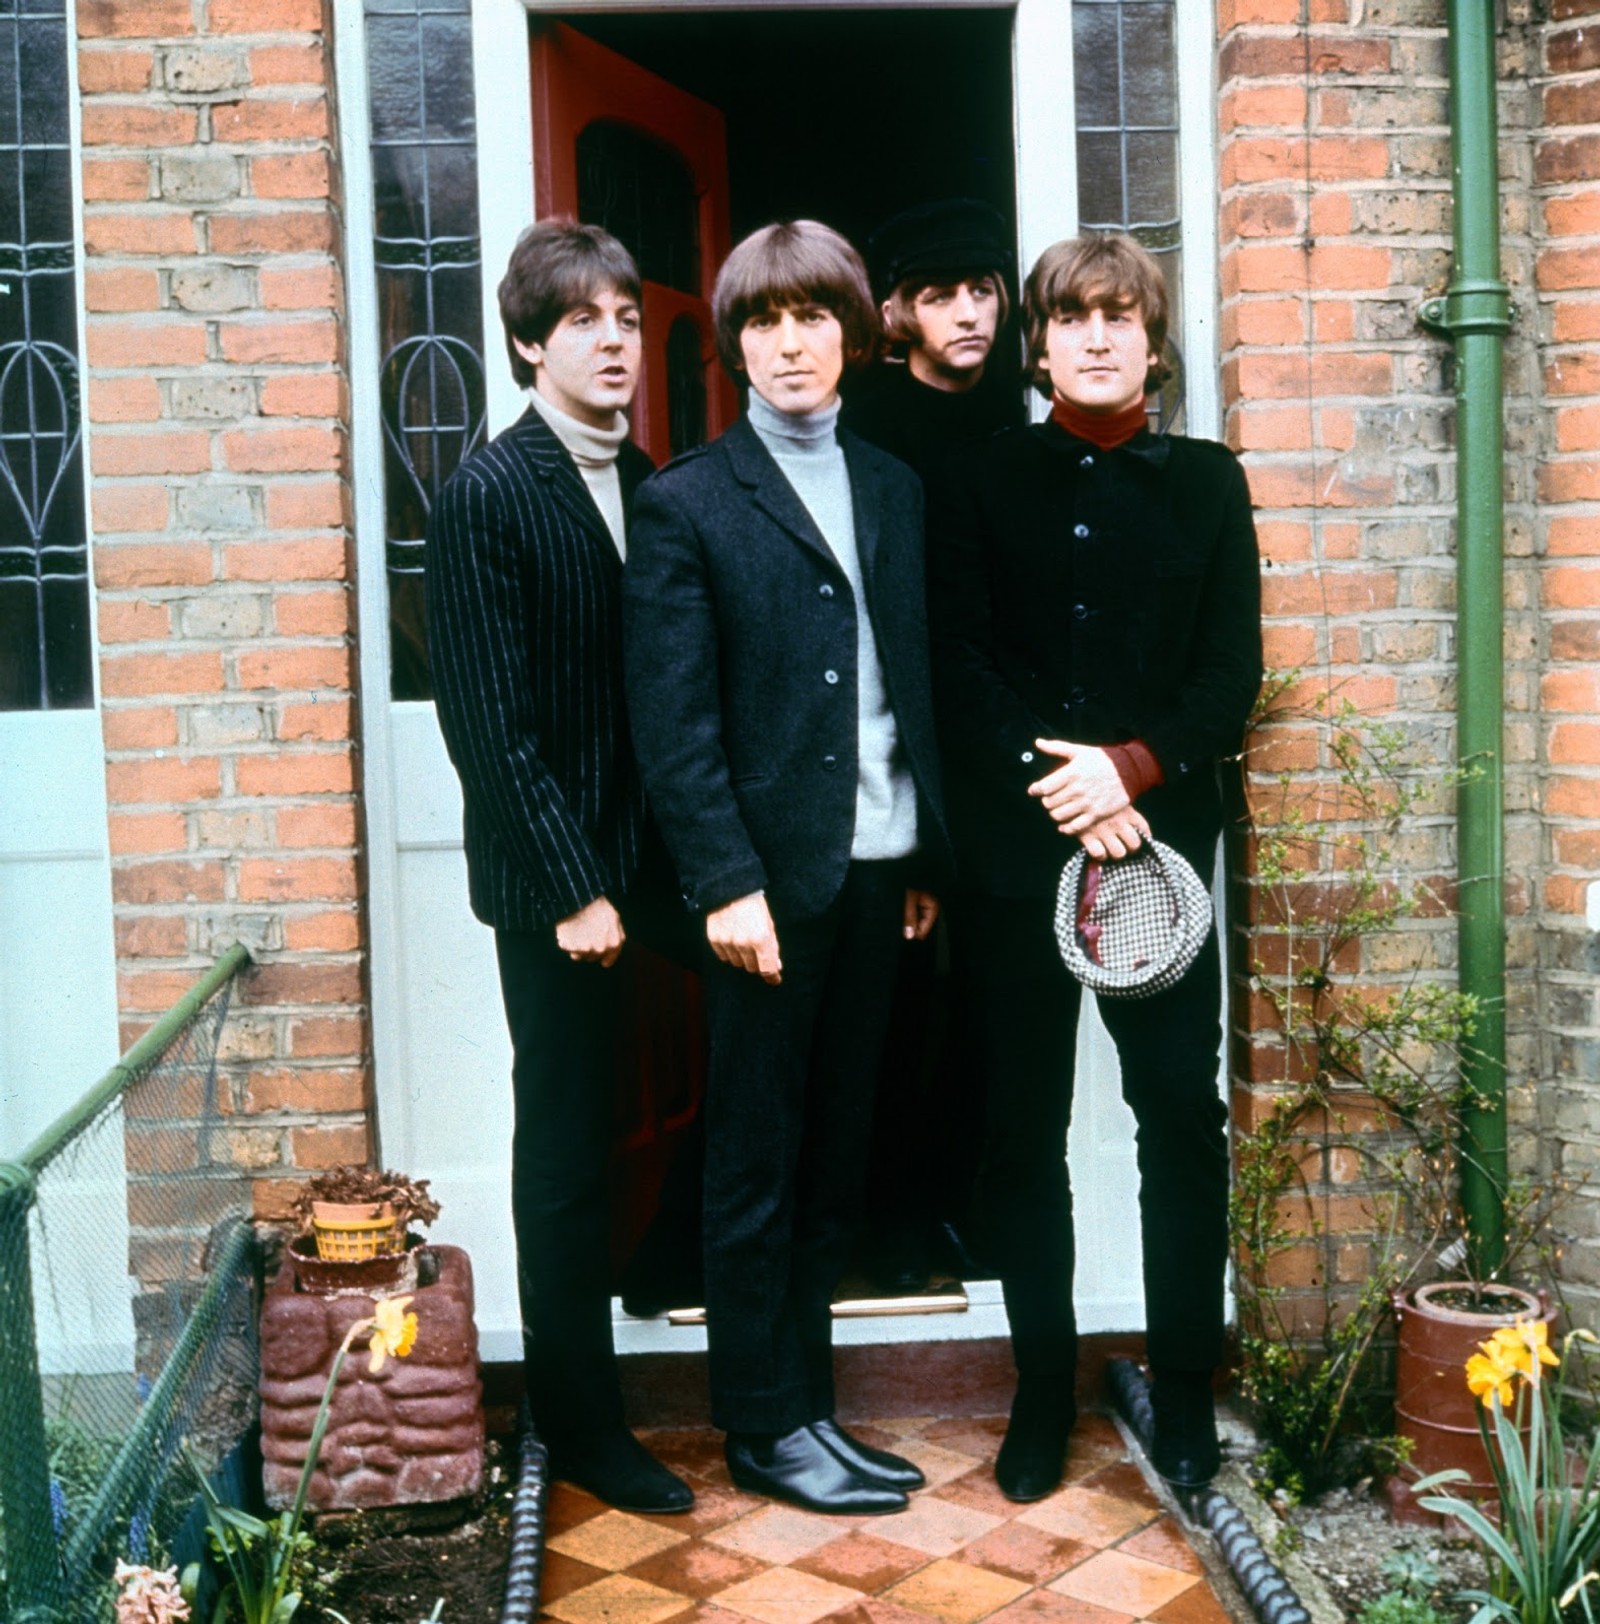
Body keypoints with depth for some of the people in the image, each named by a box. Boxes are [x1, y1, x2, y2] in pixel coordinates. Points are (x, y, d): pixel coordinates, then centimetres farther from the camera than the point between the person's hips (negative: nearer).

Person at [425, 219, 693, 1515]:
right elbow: (490, 721, -13)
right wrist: (573, 886, -15)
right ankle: (583, 1423, 20)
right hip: (557, 881, -5)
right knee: (568, 1144, 5)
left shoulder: (652, 488, 9)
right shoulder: (489, 497, -9)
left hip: (651, 861, 5)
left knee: (615, 1132, 11)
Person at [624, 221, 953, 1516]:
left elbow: (918, 679, 14)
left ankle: (810, 1399, 26)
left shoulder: (893, 487, 13)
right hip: (771, 875, -5)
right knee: (757, 1166, 6)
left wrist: (928, 853, 9)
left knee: (836, 1155, 13)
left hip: (878, 866, 5)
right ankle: (764, 1426, 19)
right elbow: (673, 721, -8)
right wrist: (728, 883, -14)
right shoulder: (688, 503, -3)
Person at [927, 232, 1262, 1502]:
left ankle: (1185, 1387, 17)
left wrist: (1133, 766, -13)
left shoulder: (1207, 482, 10)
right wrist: (1054, 780, -12)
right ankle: (1043, 1388, 20)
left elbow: (1232, 673, 3)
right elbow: (957, 664, 0)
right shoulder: (988, 482, 8)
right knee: (1024, 1124, 6)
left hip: (1162, 836, 0)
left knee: (1183, 1112, 1)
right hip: (1014, 845, 0)